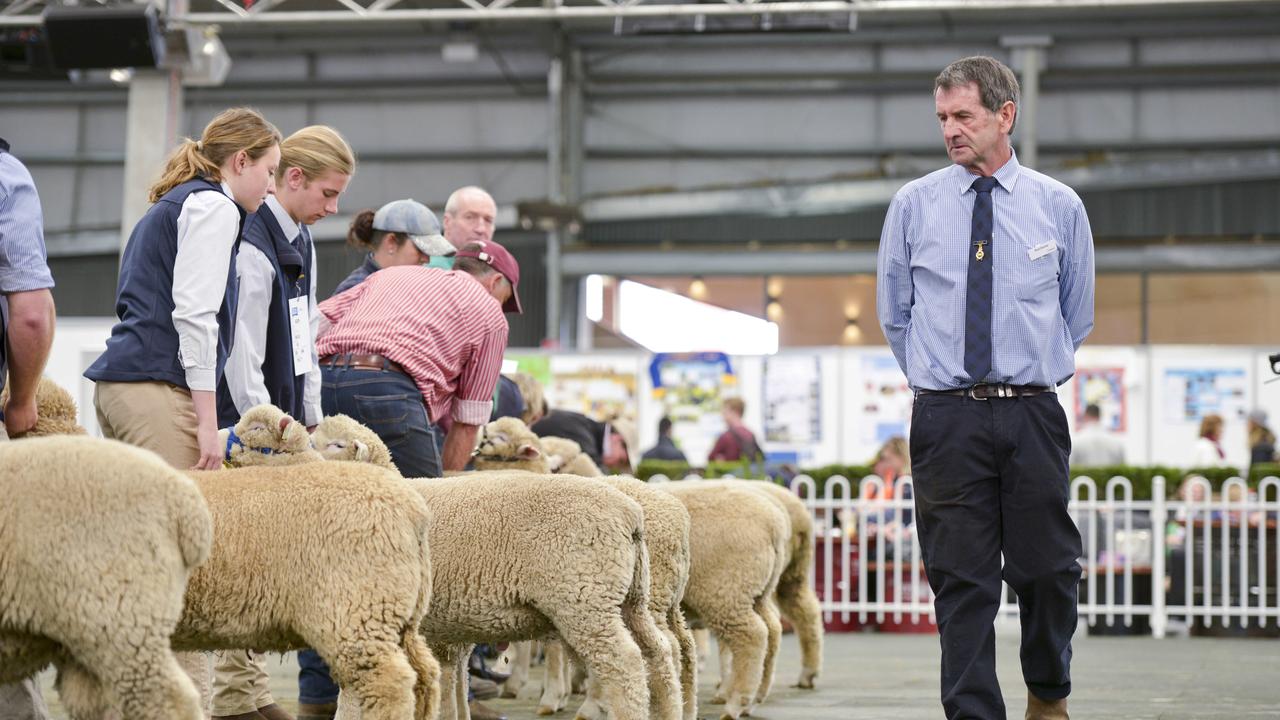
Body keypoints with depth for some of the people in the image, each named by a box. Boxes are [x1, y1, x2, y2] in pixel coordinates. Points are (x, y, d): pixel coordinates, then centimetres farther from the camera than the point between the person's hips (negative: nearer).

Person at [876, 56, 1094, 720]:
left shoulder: (1059, 207, 6)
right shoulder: (913, 206, 5)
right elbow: (894, 314, 15)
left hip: (1033, 416, 0)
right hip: (946, 419, 0)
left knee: (1048, 569, 3)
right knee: (962, 581, -2)